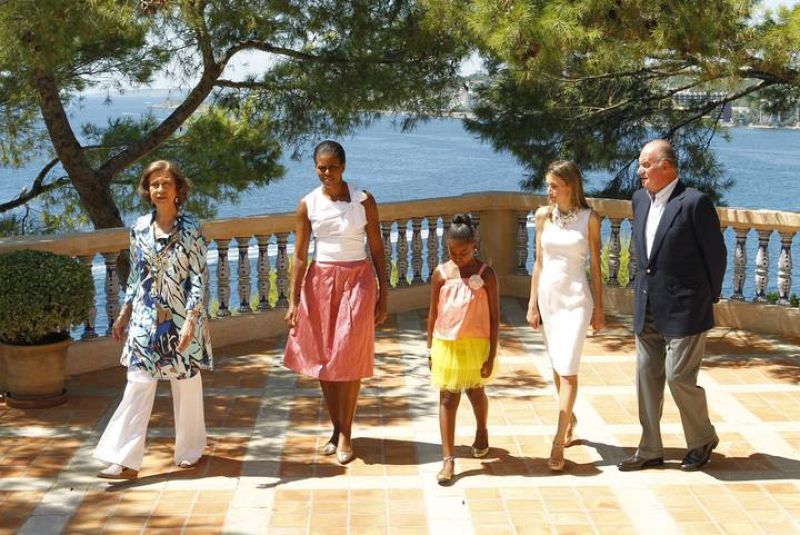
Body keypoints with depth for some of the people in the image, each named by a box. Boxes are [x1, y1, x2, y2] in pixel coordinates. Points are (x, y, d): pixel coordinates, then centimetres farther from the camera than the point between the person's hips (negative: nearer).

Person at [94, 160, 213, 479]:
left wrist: (191, 321, -19)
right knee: (138, 386, -1)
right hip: (147, 320, 3)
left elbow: (199, 278, -10)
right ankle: (125, 460, 0)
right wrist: (124, 313, 13)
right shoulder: (140, 228, 5)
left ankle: (190, 450, 26)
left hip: (182, 319, -3)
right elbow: (135, 275, 13)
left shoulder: (190, 230, -8)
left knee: (187, 385, 9)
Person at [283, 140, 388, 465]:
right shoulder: (308, 204, -1)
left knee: (349, 359, -3)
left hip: (357, 280, -2)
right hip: (320, 282, 2)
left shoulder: (364, 201, -5)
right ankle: (336, 428, 22)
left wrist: (383, 295, -1)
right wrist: (293, 300, -2)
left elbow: (377, 250, 0)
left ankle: (346, 434, 8)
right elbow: (300, 255, 1)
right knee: (322, 358, 7)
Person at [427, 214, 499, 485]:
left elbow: (494, 316, -5)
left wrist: (492, 354, -7)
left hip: (476, 345, -1)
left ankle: (482, 431, 49)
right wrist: (430, 349, 4)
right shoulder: (441, 273, -2)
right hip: (446, 345, 1)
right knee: (447, 399, 0)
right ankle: (448, 459, 2)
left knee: (475, 392, 18)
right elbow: (433, 313, 4)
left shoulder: (485, 274, -7)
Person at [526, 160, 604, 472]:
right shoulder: (544, 215, 3)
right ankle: (569, 417, 36)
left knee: (568, 368, -10)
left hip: (576, 299, -4)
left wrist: (599, 308, 1)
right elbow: (539, 262, 8)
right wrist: (532, 303, 6)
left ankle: (559, 441, -7)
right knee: (557, 366, 14)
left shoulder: (589, 219, -5)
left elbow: (595, 266, 0)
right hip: (547, 296, 4)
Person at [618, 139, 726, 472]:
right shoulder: (640, 200, 8)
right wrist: (645, 287, 15)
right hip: (648, 310, 7)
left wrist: (709, 298, 1)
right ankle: (650, 451, 20)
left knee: (679, 377, -4)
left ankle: (702, 440, 21)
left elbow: (716, 254, -7)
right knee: (647, 378, 10)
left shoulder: (695, 203, -14)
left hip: (683, 309, -7)